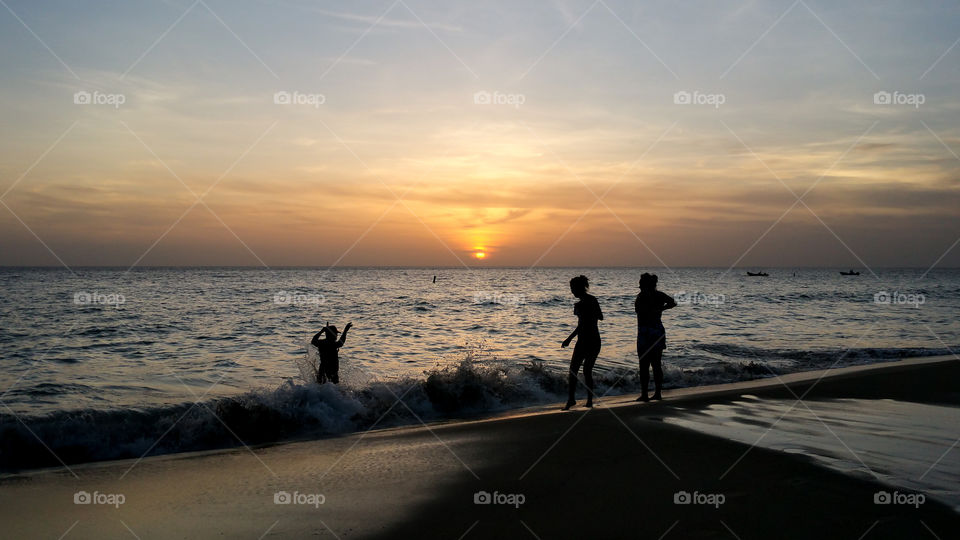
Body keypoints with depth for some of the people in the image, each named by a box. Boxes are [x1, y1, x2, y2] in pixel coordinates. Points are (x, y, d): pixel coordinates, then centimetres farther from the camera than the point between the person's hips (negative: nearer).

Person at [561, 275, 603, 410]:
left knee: (573, 370, 0)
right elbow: (600, 317, 19)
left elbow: (581, 325, -22)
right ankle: (590, 400, 14)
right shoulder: (593, 300, 6)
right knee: (588, 370, 16)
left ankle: (571, 399, -9)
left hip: (584, 340, -8)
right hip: (596, 340, 8)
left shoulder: (580, 304, -17)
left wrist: (569, 339, -17)